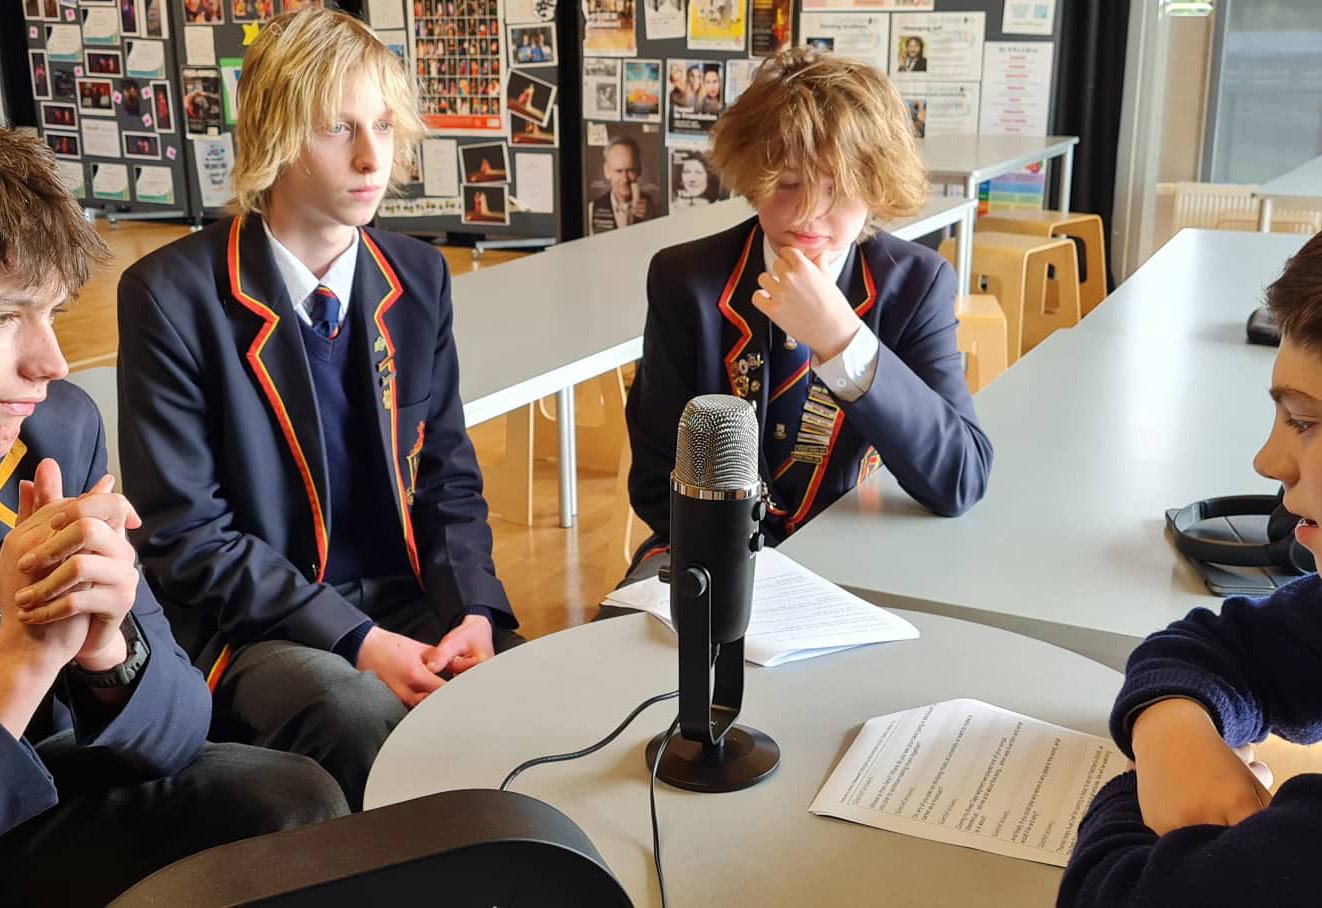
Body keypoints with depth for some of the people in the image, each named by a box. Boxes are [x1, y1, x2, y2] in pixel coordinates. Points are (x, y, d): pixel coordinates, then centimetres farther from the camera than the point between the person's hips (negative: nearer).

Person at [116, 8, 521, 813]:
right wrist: (357, 641, -19)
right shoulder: (173, 294, -11)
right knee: (369, 722, -33)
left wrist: (474, 608, -10)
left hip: (411, 600, 4)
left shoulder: (419, 278, 4)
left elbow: (448, 476, 8)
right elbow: (184, 532, -11)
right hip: (256, 625, -4)